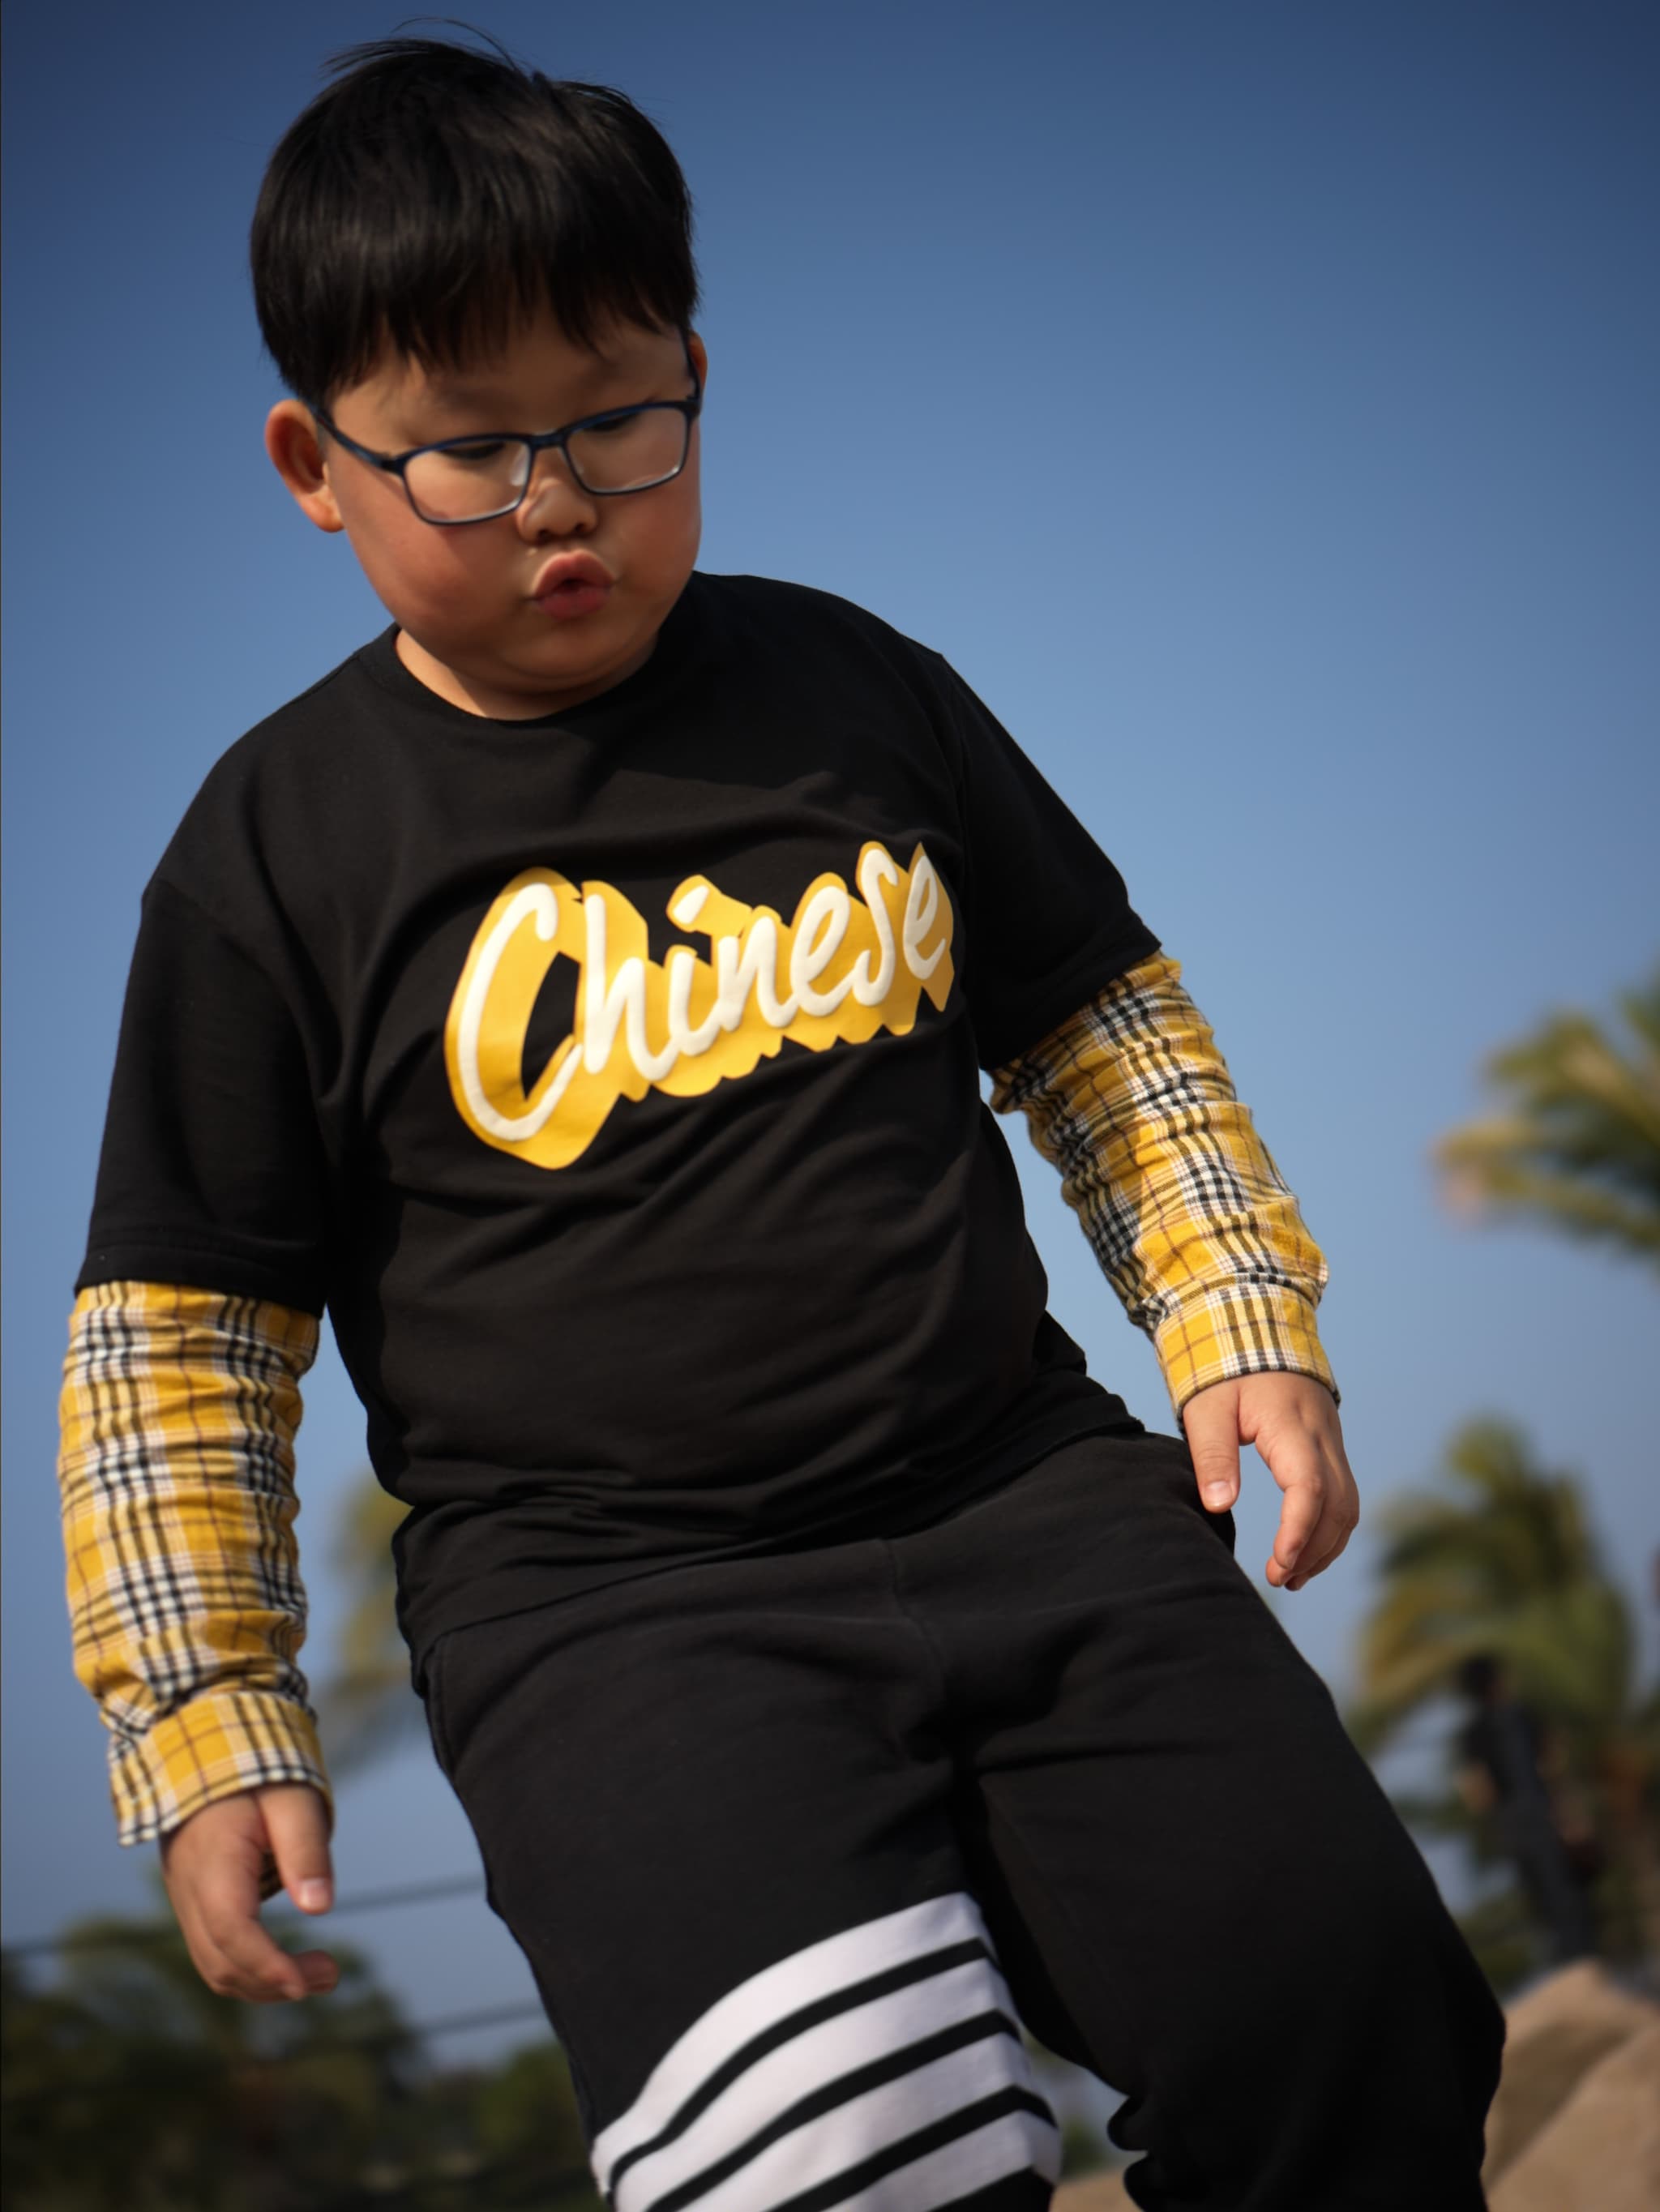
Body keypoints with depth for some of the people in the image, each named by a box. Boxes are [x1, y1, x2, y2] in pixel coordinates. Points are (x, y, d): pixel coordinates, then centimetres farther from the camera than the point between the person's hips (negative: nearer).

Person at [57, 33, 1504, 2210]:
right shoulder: (281, 847, 1)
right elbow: (184, 1333, 3)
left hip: (1027, 1494, 4)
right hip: (604, 1599, -3)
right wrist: (209, 1729, -1)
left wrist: (1248, 1325, 10)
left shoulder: (854, 691, 9)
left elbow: (1103, 1024, 20)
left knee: (1345, 2007, -10)